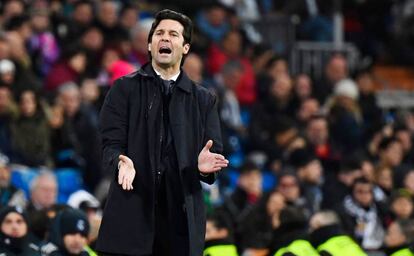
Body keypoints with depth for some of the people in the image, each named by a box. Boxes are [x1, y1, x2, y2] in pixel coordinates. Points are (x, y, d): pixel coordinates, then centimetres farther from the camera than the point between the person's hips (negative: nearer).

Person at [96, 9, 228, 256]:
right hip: (132, 214, -2)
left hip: (182, 217, 2)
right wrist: (122, 162, -21)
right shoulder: (125, 89, 9)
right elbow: (111, 144, 2)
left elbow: (215, 152, 9)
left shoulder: (204, 99, 15)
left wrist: (205, 165, -15)